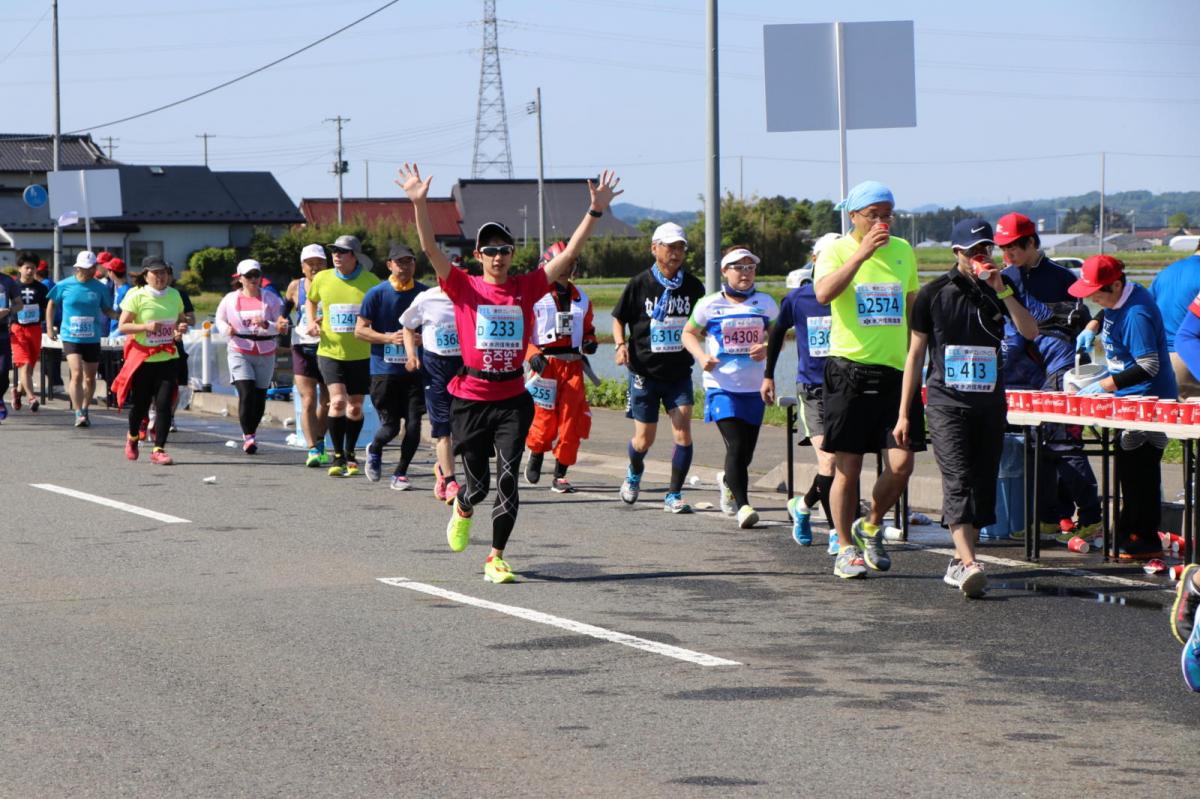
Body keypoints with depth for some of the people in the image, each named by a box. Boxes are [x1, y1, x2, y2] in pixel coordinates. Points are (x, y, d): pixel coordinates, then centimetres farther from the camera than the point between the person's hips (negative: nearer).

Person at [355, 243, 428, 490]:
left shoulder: (424, 293, 5)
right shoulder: (377, 294, -2)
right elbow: (360, 330, -2)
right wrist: (389, 338, -15)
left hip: (414, 369, 2)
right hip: (384, 370, -2)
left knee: (413, 425, -6)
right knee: (390, 427, -1)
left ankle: (400, 474, 12)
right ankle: (374, 451, 33)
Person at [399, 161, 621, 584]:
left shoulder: (527, 287, 3)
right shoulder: (465, 288, -2)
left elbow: (569, 253, -1)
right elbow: (431, 249, -14)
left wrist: (596, 211, -10)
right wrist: (419, 203, -26)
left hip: (513, 398, 1)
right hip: (471, 396, -1)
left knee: (508, 479, -8)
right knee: (478, 483, 7)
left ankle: (496, 558, 2)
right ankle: (462, 510, 44)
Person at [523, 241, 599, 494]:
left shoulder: (581, 299, 15)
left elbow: (588, 329, 26)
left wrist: (589, 342, 3)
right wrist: (533, 355, -17)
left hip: (573, 366, 4)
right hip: (545, 363, -4)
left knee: (572, 421, -4)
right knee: (545, 420, -7)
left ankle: (560, 476, 5)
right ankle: (535, 456, 25)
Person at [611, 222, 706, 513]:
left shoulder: (693, 287, 1)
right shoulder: (639, 284, -6)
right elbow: (619, 318, 5)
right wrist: (621, 345, -12)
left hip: (680, 372, 2)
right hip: (645, 372, -2)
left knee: (683, 434, -12)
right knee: (644, 440, 5)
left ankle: (674, 496, 0)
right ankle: (634, 474, 39)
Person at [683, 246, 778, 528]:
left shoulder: (765, 303, 7)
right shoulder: (709, 305, 1)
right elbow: (689, 333, 12)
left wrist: (767, 348, -11)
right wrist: (701, 356, -7)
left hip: (754, 388, 3)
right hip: (721, 386, -3)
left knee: (747, 451, 9)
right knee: (736, 446, -17)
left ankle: (728, 480, 41)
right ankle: (742, 505, -14)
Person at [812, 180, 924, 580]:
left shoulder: (903, 251, 12)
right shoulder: (837, 251, -2)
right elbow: (824, 293, -22)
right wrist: (862, 253, -26)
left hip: (895, 370, 4)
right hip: (850, 368, -4)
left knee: (901, 464, -5)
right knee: (847, 467, 1)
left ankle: (871, 527, 20)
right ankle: (846, 549, 14)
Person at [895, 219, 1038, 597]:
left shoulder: (1002, 288, 9)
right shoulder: (933, 294, 2)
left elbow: (1030, 332, -6)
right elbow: (915, 354, 6)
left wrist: (1002, 291, -16)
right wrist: (904, 413, 3)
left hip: (990, 402, 4)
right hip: (946, 401, -4)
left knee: (983, 484, 5)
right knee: (957, 481, -16)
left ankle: (959, 562, 18)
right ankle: (969, 564, -28)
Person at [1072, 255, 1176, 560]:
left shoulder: (1136, 314, -25)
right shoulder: (1117, 300, 3)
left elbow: (1148, 367, -27)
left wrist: (1104, 386, -26)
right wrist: (1093, 326, 9)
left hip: (1147, 400, -10)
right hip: (1128, 399, 10)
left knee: (1139, 473, -6)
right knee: (1129, 471, 16)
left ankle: (1144, 541, 0)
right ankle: (1128, 533, 25)